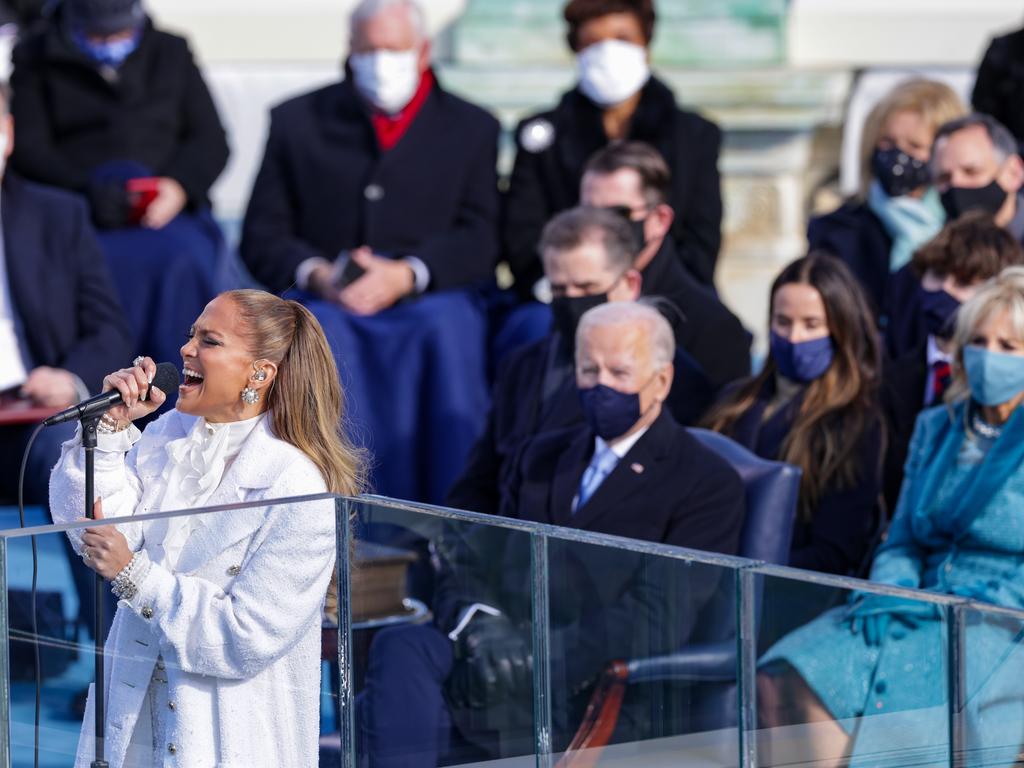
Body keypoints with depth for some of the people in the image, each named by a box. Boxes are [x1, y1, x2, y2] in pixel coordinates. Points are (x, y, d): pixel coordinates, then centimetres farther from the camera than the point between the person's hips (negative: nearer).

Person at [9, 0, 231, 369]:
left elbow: (211, 141, 13)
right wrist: (87, 190, -19)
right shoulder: (35, 59, 12)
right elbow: (28, 150, 0)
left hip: (166, 211, 2)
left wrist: (179, 187, -10)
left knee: (181, 259, -33)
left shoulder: (171, 53, 19)